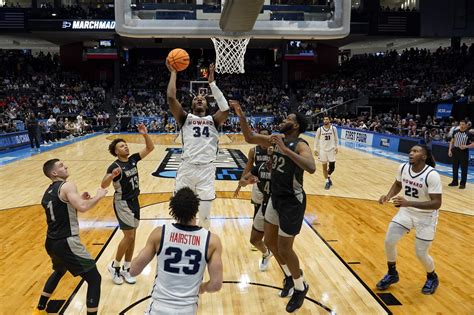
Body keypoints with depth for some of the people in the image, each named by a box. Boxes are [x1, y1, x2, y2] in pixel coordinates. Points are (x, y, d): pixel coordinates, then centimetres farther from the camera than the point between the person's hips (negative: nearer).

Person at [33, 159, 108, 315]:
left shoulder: (47, 193, 15)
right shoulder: (67, 186, -12)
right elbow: (82, 207, -27)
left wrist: (79, 199, 18)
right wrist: (98, 196, -11)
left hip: (51, 242, 9)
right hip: (66, 243, -9)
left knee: (59, 271, 37)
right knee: (94, 278, -1)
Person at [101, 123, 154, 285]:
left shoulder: (133, 159, 1)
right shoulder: (114, 166, -18)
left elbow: (150, 148, 3)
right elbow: (103, 185, -28)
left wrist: (145, 134, -12)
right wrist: (112, 176, -47)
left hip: (134, 201, 7)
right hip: (123, 203, -7)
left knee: (132, 236, 10)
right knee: (129, 236, -7)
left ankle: (126, 269, 22)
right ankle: (114, 266, 13)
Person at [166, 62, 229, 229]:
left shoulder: (213, 120, 13)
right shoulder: (185, 118, 10)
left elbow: (225, 109, -8)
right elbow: (171, 97, -4)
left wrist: (212, 82, -4)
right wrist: (173, 73, 3)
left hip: (206, 169, 1)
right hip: (186, 168, 0)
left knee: (204, 217, 7)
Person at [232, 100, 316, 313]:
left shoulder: (300, 145, -21)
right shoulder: (278, 139, 3)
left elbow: (311, 168, -40)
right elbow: (250, 138, 9)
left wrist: (286, 150, -44)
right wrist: (241, 117, -4)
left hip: (292, 201, -8)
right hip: (276, 198, 8)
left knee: (284, 248, 0)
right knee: (270, 241, 17)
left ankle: (300, 287, 24)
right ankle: (290, 277, 39)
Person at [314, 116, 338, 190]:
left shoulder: (333, 128, -3)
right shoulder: (320, 129, -4)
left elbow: (336, 139, 8)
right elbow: (316, 139, 4)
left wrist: (336, 147, -2)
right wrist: (315, 149, -2)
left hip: (331, 150, 0)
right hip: (323, 150, 0)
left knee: (332, 167, -2)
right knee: (324, 167, 4)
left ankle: (328, 177, 28)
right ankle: (327, 182, 16)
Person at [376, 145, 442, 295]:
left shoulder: (432, 175, -28)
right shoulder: (403, 168, -10)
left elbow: (437, 203, -29)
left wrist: (409, 203, -38)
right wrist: (388, 196, -8)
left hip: (426, 217, -5)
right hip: (406, 211, 5)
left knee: (421, 253, -2)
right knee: (389, 242, -2)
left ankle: (432, 278, 31)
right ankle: (392, 274, 23)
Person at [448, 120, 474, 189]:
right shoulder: (455, 132, 4)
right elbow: (452, 141, 12)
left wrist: (466, 146, -22)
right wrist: (450, 150, 4)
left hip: (464, 152, -4)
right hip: (455, 151, 4)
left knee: (464, 169, 1)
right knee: (455, 167, 12)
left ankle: (463, 183, 10)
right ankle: (455, 182, 24)